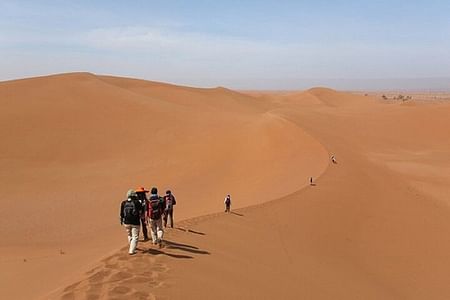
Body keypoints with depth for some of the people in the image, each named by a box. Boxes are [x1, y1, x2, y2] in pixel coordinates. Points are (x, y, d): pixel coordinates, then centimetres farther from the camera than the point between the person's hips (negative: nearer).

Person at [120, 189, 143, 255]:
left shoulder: (123, 203, -1)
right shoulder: (137, 202, -10)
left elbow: (121, 213, 5)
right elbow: (141, 212, -5)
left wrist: (121, 221, 18)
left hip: (126, 222, 4)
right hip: (135, 223, -4)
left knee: (129, 235, 23)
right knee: (135, 237, 4)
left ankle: (132, 248, 39)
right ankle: (131, 250, -3)